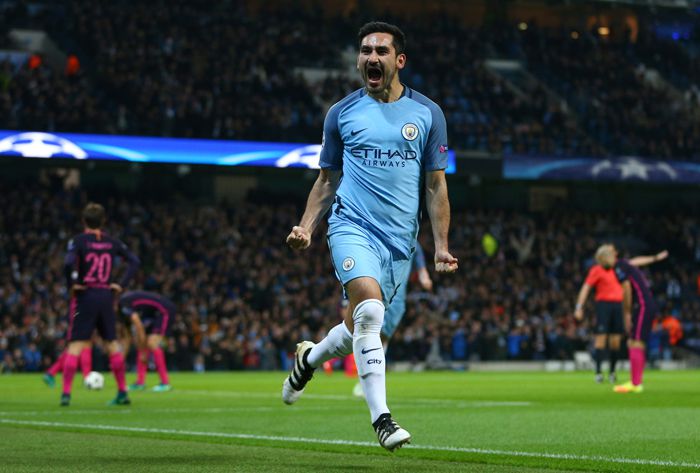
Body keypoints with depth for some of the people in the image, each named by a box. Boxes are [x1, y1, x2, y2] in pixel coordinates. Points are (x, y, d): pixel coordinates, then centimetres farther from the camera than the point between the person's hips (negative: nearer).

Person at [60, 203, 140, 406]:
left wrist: (71, 284, -9)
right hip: (106, 295, 3)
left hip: (84, 296, -3)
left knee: (76, 344, -2)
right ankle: (122, 393, 14)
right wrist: (121, 284, 6)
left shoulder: (78, 241, -7)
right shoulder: (112, 242, 6)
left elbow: (68, 263, -23)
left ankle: (66, 393, -10)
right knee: (112, 342, 13)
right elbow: (134, 261, 6)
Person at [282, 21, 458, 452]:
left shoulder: (428, 114, 7)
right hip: (353, 226, -2)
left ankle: (309, 358, 39)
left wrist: (441, 246, 3)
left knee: (363, 327, 7)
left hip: (401, 240, 2)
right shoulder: (341, 114, 7)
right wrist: (306, 228, 2)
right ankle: (381, 417, -23)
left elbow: (436, 185, 9)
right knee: (369, 306, -25)